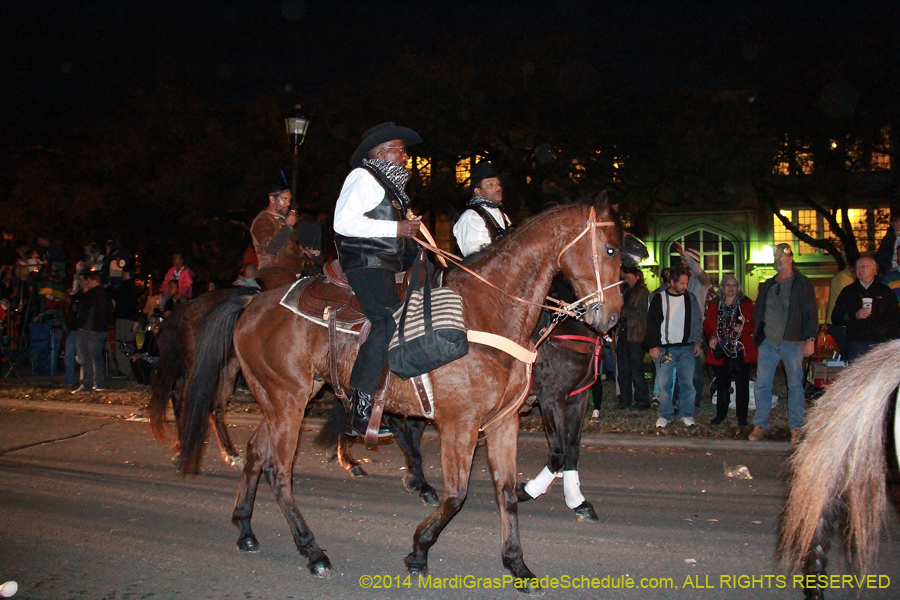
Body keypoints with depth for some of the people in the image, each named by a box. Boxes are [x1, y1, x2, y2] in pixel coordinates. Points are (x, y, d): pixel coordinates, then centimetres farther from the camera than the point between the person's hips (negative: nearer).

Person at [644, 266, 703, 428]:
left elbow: (698, 321, 17)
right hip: (665, 348, -2)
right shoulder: (660, 298, -1)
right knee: (664, 383, -1)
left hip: (686, 348, 3)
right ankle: (665, 415, 10)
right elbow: (651, 322, -1)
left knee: (687, 383, 3)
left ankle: (687, 414, 15)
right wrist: (653, 345, -6)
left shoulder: (690, 298, 8)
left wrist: (697, 342, 10)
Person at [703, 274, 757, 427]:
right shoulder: (714, 304, 9)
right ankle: (721, 414, 20)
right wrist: (711, 337, -8)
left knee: (742, 383, 2)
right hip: (721, 351, 2)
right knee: (721, 383, 8)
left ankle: (742, 415, 13)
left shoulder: (746, 303, 4)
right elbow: (707, 324, 9)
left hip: (741, 350, -1)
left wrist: (742, 328, -19)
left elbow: (753, 324, 1)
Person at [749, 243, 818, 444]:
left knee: (795, 385, 1)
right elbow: (758, 310, 21)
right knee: (762, 385, 3)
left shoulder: (802, 283, 1)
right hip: (768, 342, 4)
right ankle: (760, 425, 11)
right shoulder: (767, 285, 15)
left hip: (792, 342, -4)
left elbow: (811, 313, -3)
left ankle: (796, 428, 9)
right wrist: (758, 332, 10)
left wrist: (810, 339, -10)